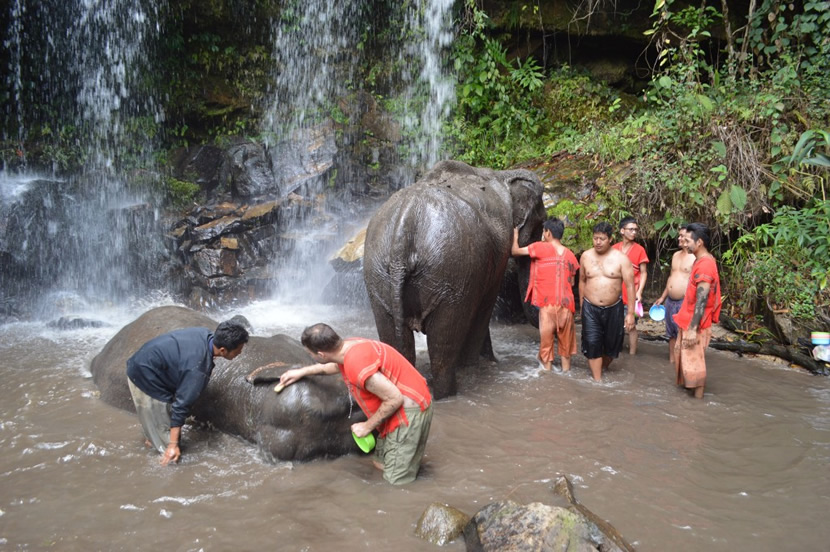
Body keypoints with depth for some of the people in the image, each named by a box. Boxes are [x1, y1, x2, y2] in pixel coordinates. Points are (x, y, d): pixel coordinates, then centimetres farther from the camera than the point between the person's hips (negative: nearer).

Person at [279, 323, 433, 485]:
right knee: (381, 464, 18)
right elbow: (334, 365, 29)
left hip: (409, 409, -10)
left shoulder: (357, 364, -29)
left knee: (395, 482, -8)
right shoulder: (347, 346, 1)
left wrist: (367, 426, -13)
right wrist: (303, 371, 32)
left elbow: (395, 399, -26)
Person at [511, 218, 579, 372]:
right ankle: (566, 370, 23)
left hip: (548, 303, -4)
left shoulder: (541, 247, -6)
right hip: (566, 303, 4)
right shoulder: (570, 254, 8)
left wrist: (515, 237, 23)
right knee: (565, 339, 14)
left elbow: (515, 251, 4)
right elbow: (572, 282, 15)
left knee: (546, 338, 6)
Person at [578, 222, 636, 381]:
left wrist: (630, 313, -13)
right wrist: (581, 305, 15)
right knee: (592, 343, -5)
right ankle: (597, 380, 3)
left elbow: (630, 286, -9)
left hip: (613, 309, -1)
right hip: (590, 308, 1)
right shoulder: (586, 256, 0)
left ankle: (603, 367, 42)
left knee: (611, 343, 14)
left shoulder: (621, 259, -10)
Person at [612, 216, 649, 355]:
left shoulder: (639, 249, -5)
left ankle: (632, 354, 10)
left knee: (631, 325, 3)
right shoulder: (614, 248, 2)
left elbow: (643, 273, -3)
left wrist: (639, 292, -12)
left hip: (631, 294, -3)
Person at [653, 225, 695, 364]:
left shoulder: (696, 258, -13)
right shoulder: (676, 255, 13)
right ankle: (672, 360, 26)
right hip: (670, 301, 8)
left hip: (684, 303, -8)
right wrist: (662, 297, 23)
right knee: (671, 333, 16)